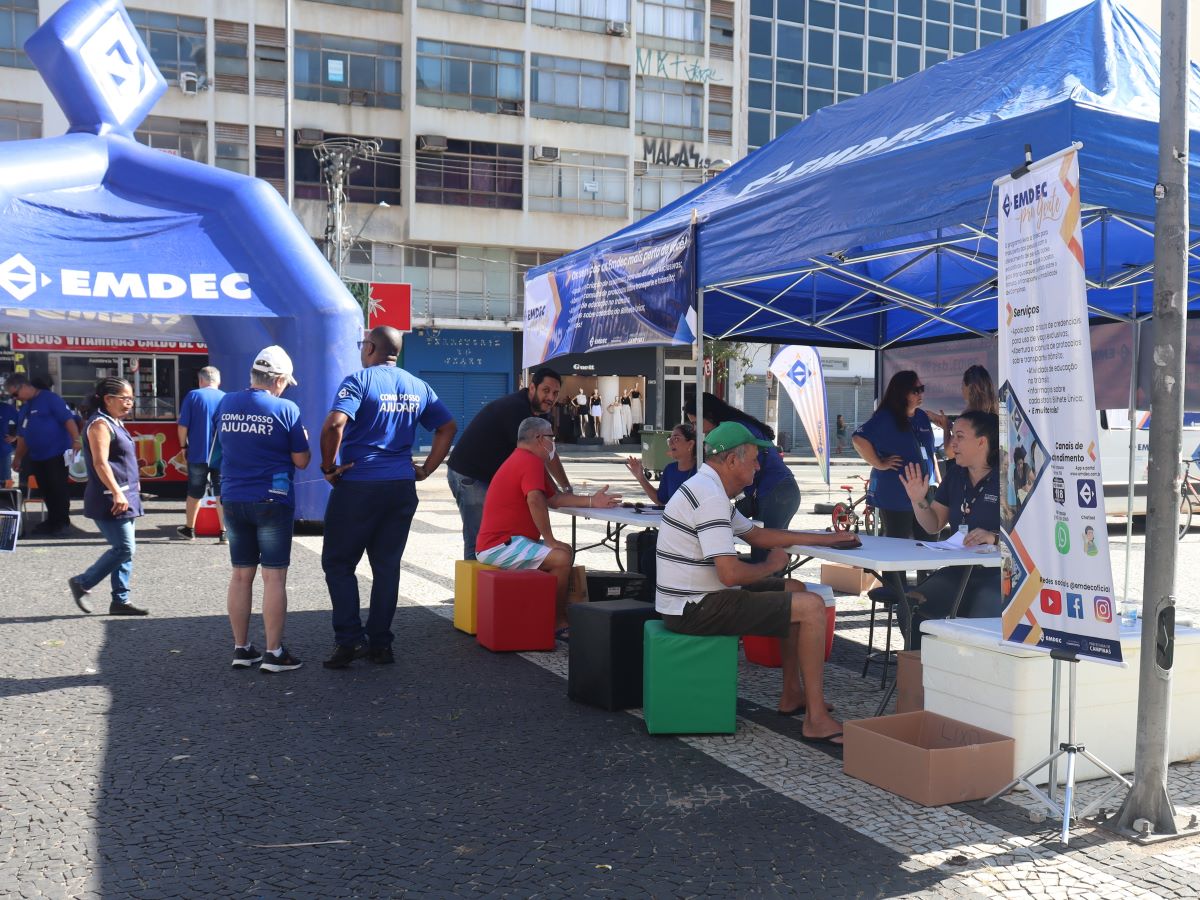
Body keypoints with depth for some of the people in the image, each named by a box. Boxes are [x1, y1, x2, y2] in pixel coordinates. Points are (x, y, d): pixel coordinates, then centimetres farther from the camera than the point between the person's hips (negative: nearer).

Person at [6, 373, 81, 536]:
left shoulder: (49, 398, -8)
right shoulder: (24, 407, 17)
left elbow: (68, 419, -17)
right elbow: (22, 435, 24)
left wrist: (76, 441, -27)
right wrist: (18, 457, 26)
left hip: (57, 455, -8)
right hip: (37, 457, 8)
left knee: (59, 489, -3)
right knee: (47, 491, 12)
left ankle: (63, 522, 4)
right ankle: (52, 521, 20)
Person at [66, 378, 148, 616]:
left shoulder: (115, 423, 16)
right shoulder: (100, 424, -13)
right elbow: (100, 463, -21)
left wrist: (131, 489, 24)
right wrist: (117, 493, -27)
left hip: (124, 497, 10)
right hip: (110, 500, -10)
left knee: (124, 549, 10)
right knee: (123, 549, -9)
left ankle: (120, 600, 14)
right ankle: (81, 583, 6)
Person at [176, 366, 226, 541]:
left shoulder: (193, 396, -3)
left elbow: (183, 426, -6)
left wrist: (184, 445, 7)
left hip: (197, 454, -1)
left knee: (195, 493, 14)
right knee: (222, 494, 4)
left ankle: (189, 529, 29)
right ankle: (224, 533, 1)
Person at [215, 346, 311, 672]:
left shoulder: (225, 404, 4)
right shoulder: (285, 409, -11)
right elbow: (301, 461, -7)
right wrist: (304, 443, 12)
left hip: (233, 499, 5)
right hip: (272, 501, -5)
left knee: (241, 575, 12)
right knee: (274, 577, 0)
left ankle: (241, 649, 18)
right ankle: (274, 653, 3)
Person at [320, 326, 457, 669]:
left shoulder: (359, 379, -8)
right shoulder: (418, 387, 11)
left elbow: (334, 424, -22)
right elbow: (448, 427, 15)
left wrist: (329, 466, -11)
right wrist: (426, 469, 13)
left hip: (358, 486, -5)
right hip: (402, 487, 5)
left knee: (338, 563, 6)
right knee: (387, 566, 11)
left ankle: (350, 640, 0)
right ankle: (380, 643, 14)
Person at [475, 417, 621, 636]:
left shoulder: (522, 460, 20)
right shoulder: (532, 462, -14)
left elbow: (554, 499, 20)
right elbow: (535, 500, -30)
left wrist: (592, 501, 14)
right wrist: (550, 540, -21)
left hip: (495, 541, 11)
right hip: (499, 545, -11)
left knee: (565, 551, 15)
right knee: (561, 558, -22)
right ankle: (558, 623, -9)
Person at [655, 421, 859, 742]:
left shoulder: (709, 488, 14)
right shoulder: (710, 496, -20)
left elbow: (757, 534, 25)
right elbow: (731, 574, -26)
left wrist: (825, 539, 24)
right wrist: (771, 565, -5)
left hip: (696, 598, 11)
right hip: (696, 609, -11)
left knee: (795, 589, 22)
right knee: (812, 607, -11)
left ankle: (792, 696, 25)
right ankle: (816, 720, -5)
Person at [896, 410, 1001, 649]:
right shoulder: (955, 476, 14)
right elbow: (933, 526, 18)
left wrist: (995, 538, -31)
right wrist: (918, 501, 1)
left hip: (998, 573, -6)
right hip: (957, 571, 6)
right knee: (910, 607, -16)